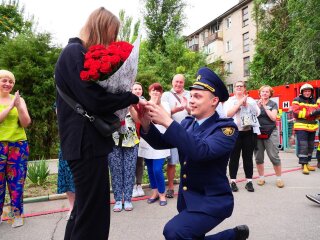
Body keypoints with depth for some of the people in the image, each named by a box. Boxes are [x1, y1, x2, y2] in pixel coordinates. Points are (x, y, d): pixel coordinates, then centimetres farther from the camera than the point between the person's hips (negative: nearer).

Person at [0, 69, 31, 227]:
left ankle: (17, 214, 16)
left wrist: (18, 106, -14)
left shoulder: (19, 99, 7)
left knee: (17, 181, 6)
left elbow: (26, 123, -2)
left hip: (19, 145, 1)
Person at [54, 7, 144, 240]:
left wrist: (123, 96, 2)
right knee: (93, 211, 0)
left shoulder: (80, 53, 19)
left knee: (85, 208, 21)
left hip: (87, 142, 10)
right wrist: (132, 97, -9)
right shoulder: (75, 52, -12)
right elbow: (95, 100, -20)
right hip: (86, 144, -10)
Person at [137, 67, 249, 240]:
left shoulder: (226, 127, -17)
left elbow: (201, 151, -33)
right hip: (188, 199, 7)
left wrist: (168, 122, -35)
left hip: (212, 201, -7)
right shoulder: (188, 123, 2)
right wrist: (147, 123, -20)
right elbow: (161, 143, -2)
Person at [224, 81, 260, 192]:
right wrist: (240, 103, -10)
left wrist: (246, 104, -5)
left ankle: (249, 181, 15)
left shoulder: (250, 100, 12)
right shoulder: (229, 101, 6)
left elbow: (257, 113, 1)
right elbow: (228, 114, -11)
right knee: (234, 158, 3)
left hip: (248, 132, 2)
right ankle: (233, 181, 12)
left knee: (248, 157, 6)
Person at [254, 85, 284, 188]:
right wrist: (258, 106, -10)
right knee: (258, 157, 5)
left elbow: (273, 118, -8)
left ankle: (279, 178, 10)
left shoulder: (273, 104, 4)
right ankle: (261, 177, 18)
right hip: (257, 133, 2)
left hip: (270, 133, -2)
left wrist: (265, 106, -7)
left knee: (274, 157, -4)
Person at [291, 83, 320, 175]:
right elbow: (296, 112, -15)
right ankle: (303, 165, -5)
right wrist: (310, 113, -21)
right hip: (301, 127, -6)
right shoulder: (297, 100, -3)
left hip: (312, 127, 6)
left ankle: (306, 163, 25)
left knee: (310, 146, 13)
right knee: (303, 146, -9)